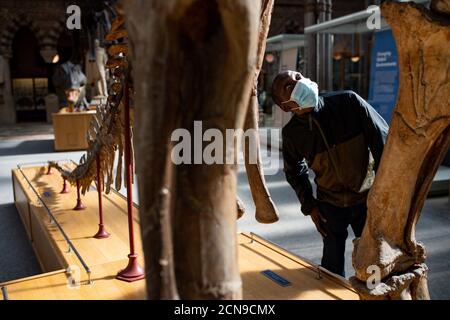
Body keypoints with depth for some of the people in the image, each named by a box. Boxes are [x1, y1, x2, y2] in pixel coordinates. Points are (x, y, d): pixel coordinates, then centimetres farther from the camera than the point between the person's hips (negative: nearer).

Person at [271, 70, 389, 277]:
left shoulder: (349, 102, -16)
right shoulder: (291, 133, -9)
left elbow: (383, 141, -11)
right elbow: (294, 171, 9)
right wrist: (309, 206, 4)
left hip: (368, 199, -1)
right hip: (330, 205, 1)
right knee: (332, 268, 12)